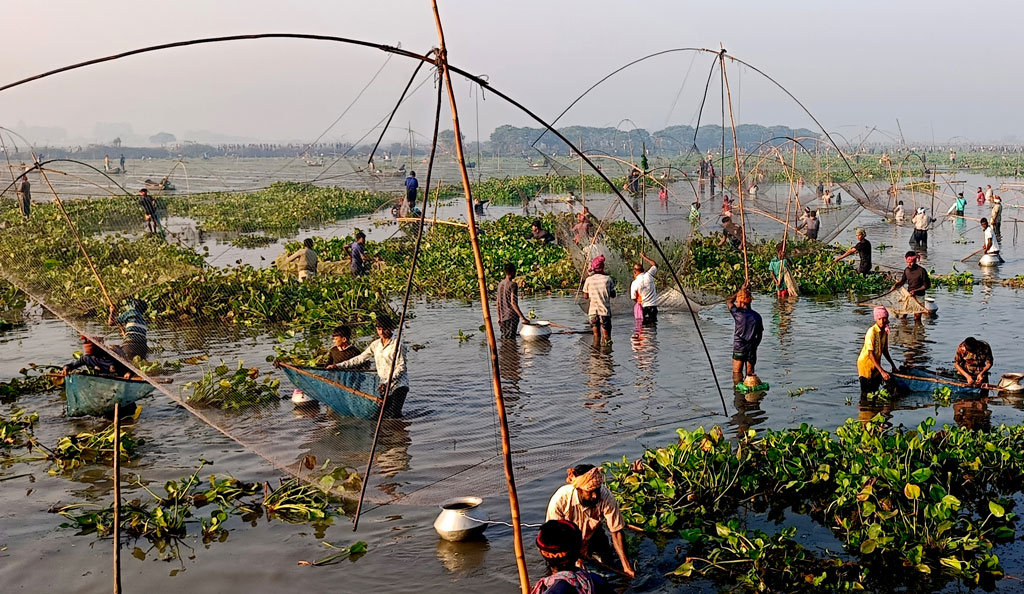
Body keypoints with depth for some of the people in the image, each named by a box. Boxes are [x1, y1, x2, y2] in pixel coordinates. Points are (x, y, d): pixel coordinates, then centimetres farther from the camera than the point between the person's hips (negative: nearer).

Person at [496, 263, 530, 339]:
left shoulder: (500, 284, 9)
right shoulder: (513, 285, -13)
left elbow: (498, 303, 13)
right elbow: (513, 303, -21)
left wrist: (499, 318, 20)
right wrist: (523, 318, -21)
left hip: (503, 317, 7)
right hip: (512, 317, -7)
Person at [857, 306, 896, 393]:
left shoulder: (885, 331, 0)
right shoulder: (872, 332, -23)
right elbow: (870, 354, -25)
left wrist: (893, 365, 13)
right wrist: (882, 371, -28)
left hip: (876, 364, 7)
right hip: (865, 363, -7)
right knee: (866, 393, -6)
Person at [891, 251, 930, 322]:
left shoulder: (921, 271, -14)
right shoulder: (906, 270, 3)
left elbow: (927, 285, -10)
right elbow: (902, 280, 20)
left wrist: (915, 291, -20)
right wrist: (896, 285, 0)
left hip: (918, 296, -5)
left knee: (917, 318, -3)